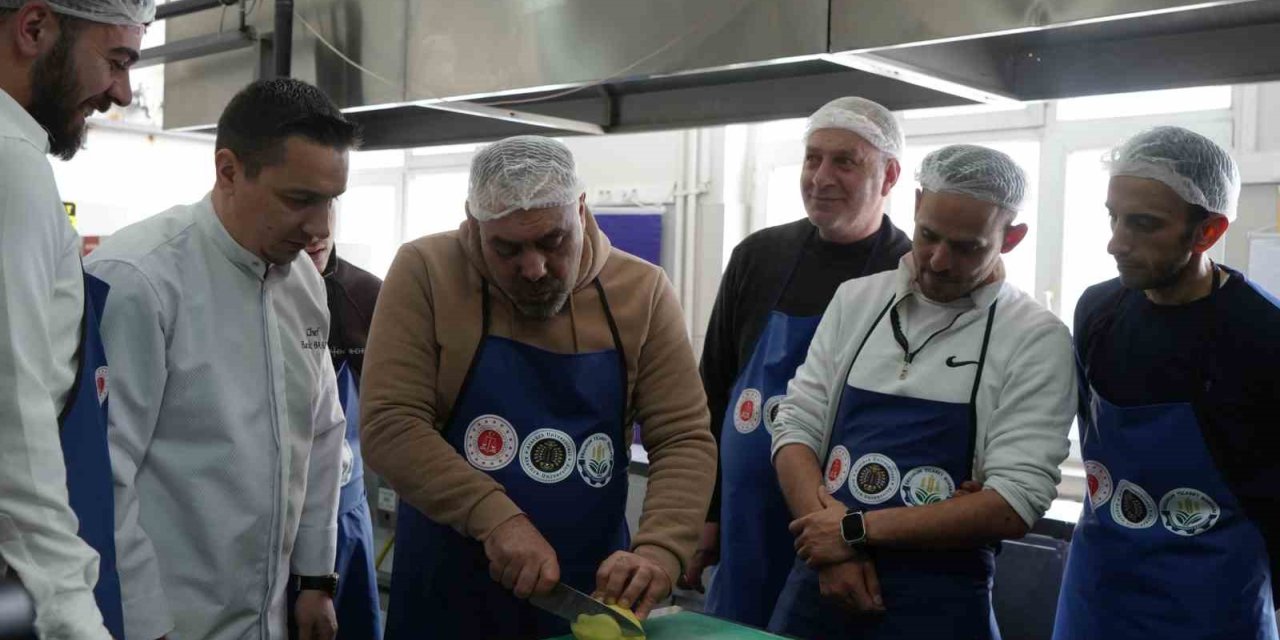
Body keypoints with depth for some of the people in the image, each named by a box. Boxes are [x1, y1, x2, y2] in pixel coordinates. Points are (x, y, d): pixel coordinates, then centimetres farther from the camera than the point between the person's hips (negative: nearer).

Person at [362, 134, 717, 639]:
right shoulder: (426, 272, -10)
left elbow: (685, 439, -5)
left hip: (588, 591, 2)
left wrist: (659, 552, -20)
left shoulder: (641, 292, -4)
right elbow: (389, 424, -15)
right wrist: (494, 516, -26)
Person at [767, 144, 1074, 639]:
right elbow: (795, 428, 2)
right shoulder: (855, 299, 4)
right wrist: (832, 549, -12)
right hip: (820, 584, 3)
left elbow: (1014, 507, -14)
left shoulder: (1037, 339, -7)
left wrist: (856, 529, -14)